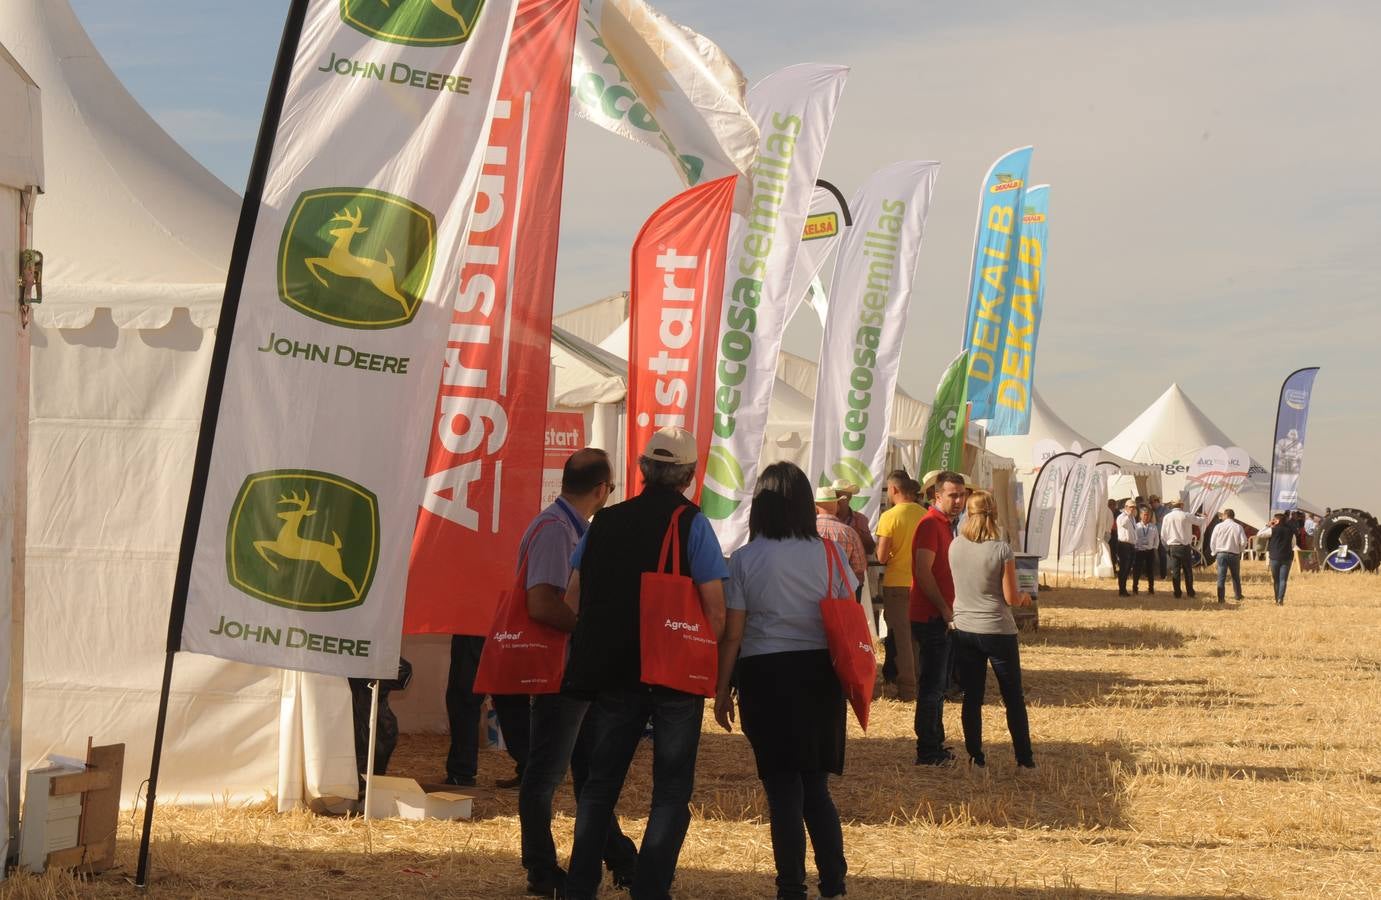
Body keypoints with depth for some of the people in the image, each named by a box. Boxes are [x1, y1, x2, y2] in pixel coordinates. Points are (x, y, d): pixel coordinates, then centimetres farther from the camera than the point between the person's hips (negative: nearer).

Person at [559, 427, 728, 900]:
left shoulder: (605, 521, 5)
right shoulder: (691, 523, -7)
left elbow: (573, 601, 7)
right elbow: (716, 612, -11)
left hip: (612, 674, 4)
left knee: (600, 784, 13)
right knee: (672, 791, 4)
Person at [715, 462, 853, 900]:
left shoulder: (745, 559, -6)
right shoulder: (828, 553, 1)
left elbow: (732, 634, -6)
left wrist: (722, 691, 3)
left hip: (766, 675, -3)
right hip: (820, 675, 3)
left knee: (784, 787, 3)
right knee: (815, 785, 14)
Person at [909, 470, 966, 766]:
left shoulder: (946, 525, 18)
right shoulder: (930, 525, -15)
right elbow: (923, 572, -22)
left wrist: (948, 610, 16)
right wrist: (945, 609, -18)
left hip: (941, 617, 10)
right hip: (931, 617, -10)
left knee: (938, 683, 16)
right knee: (933, 685, -7)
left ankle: (935, 746, 24)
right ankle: (928, 752, -4)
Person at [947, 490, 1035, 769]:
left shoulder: (955, 546, -3)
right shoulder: (1001, 550, -15)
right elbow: (1011, 598, -11)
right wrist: (1024, 598, 11)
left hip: (964, 630, 3)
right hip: (998, 631, -3)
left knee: (972, 697, 10)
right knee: (1014, 698, 9)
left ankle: (976, 757, 11)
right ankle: (1024, 758, 12)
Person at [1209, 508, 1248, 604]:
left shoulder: (1218, 526, -4)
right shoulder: (1238, 527, -5)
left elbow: (1212, 541, -2)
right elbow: (1243, 542, -7)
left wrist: (1214, 552, 13)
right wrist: (1239, 550, 12)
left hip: (1221, 554, -1)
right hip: (1234, 555, 1)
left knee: (1221, 577, 2)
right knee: (1236, 577, 17)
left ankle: (1220, 598, -2)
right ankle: (1238, 596, 26)